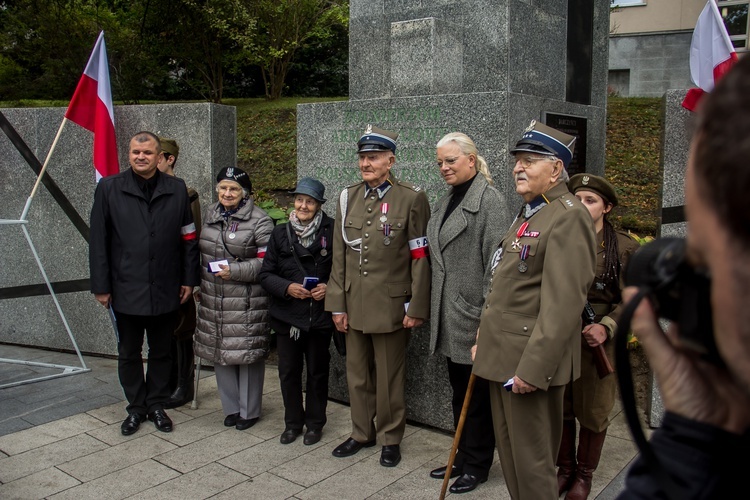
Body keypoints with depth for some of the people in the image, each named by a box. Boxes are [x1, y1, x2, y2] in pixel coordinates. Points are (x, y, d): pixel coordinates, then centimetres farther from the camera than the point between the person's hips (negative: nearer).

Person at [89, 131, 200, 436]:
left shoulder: (177, 190, 1)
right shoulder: (109, 188, -1)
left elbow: (189, 238, 4)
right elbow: (98, 241, -1)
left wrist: (189, 279, 2)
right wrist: (101, 286, -3)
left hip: (166, 291, 1)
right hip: (125, 291, 0)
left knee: (161, 352, 14)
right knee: (129, 354, 13)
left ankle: (156, 405, 30)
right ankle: (136, 408, 29)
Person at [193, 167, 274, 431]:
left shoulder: (259, 221, -9)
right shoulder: (210, 215, 11)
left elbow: (266, 261, -13)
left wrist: (235, 271, -21)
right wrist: (199, 282, 15)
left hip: (247, 303, -6)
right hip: (214, 300, 6)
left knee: (247, 354, 1)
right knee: (220, 352, 13)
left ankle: (249, 411, 18)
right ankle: (231, 407, 29)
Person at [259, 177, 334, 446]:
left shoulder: (331, 232, -5)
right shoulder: (280, 233, 2)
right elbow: (266, 274, 3)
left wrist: (329, 287, -14)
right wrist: (287, 287, -14)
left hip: (320, 315, -2)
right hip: (287, 315, 2)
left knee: (317, 371, 11)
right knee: (288, 371, 10)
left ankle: (315, 423, 28)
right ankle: (293, 421, 29)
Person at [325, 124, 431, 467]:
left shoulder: (412, 199, -7)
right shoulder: (348, 197, 6)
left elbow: (420, 258, -8)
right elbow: (339, 256, 7)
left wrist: (416, 308, -10)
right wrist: (337, 305, 4)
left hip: (391, 307, -4)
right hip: (354, 306, 5)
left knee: (389, 378, 8)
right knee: (357, 374, 15)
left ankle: (391, 439, 27)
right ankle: (361, 433, 34)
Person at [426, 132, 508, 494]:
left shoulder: (489, 200, -12)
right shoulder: (444, 203, 14)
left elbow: (496, 261, -17)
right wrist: (432, 308, 15)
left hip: (474, 314, -8)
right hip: (449, 316, 8)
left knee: (478, 393, 6)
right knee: (459, 392, 18)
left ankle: (477, 464, 22)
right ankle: (463, 457, 33)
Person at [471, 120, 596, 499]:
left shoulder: (568, 217, -15)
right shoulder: (528, 214, 16)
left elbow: (562, 304, -22)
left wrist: (533, 368, -23)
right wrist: (486, 338, 17)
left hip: (531, 362, -9)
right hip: (503, 358, 10)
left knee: (531, 464, 4)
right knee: (510, 455, 20)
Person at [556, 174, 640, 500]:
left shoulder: (624, 247, -4)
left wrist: (606, 327, -18)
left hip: (597, 341, -2)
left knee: (593, 412, 10)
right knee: (560, 408, 11)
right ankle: (565, 469, 31)